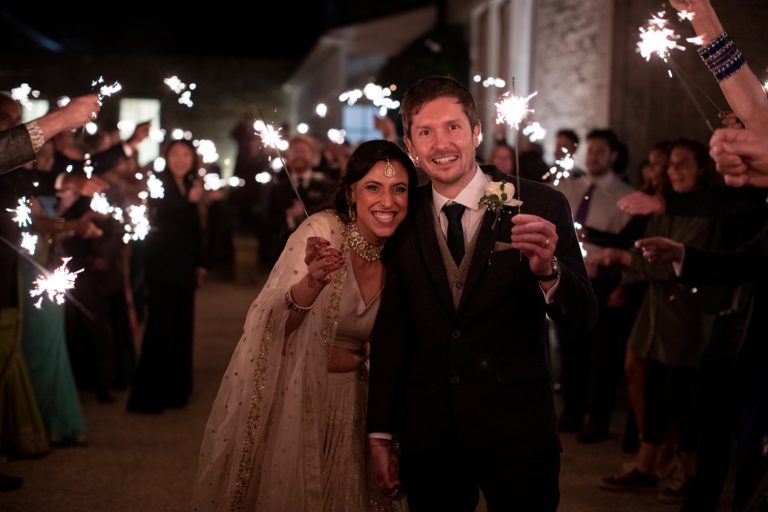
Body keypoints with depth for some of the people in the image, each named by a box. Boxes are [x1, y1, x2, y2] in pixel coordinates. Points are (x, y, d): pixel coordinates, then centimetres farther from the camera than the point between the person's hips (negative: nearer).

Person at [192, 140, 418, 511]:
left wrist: (358, 359, -8)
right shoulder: (322, 230, -17)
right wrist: (313, 282, -44)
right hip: (289, 395, -4)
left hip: (345, 405, 4)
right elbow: (273, 323, -26)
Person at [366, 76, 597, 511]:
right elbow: (390, 333, 7)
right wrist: (381, 435, 8)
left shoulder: (541, 207, -7)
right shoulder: (405, 219, 1)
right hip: (428, 438, 2)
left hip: (518, 436, -2)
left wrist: (547, 270, -32)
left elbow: (582, 320, -11)